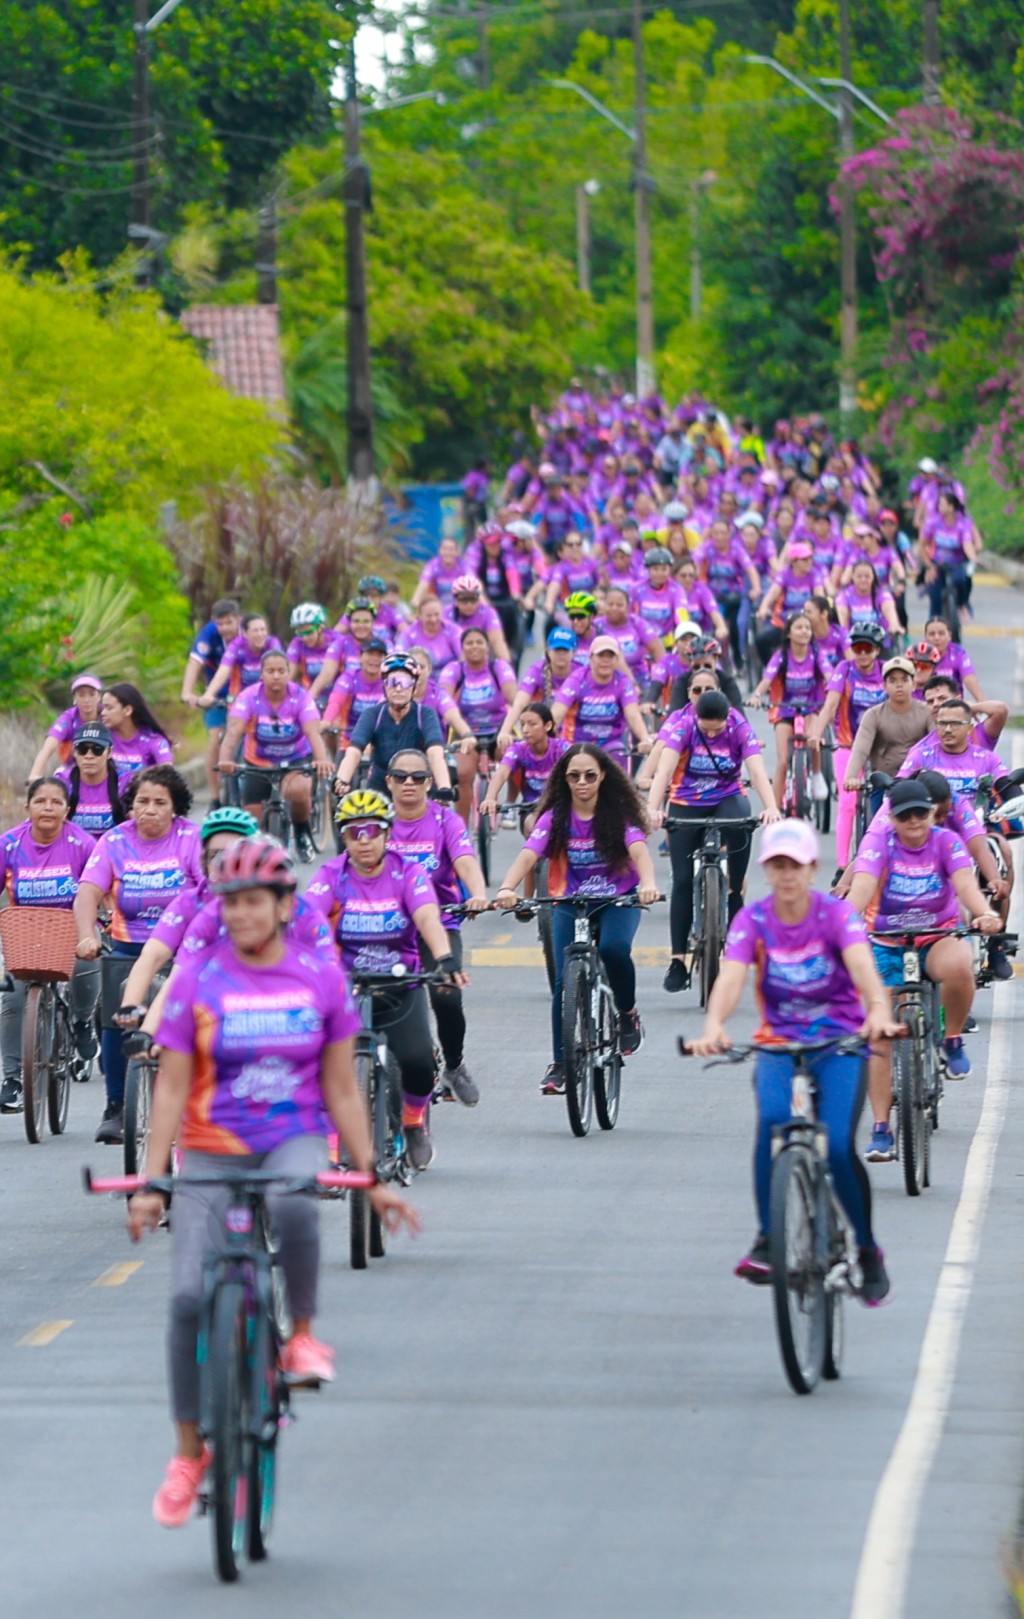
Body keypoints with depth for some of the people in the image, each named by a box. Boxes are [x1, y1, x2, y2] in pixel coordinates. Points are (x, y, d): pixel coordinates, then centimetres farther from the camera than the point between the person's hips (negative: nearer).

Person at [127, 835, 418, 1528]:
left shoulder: (321, 982, 1)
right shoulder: (198, 982, -3)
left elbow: (341, 1090, 7)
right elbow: (172, 1088, -3)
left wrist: (373, 1178, 4)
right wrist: (150, 1182, -11)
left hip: (294, 1142, 0)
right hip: (211, 1152, 0)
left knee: (292, 1205, -38)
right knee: (190, 1297, -13)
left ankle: (304, 1335, -15)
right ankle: (189, 1453, 1)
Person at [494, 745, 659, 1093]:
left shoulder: (619, 814, -7)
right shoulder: (555, 817, -5)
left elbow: (638, 850, -23)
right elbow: (528, 855, -19)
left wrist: (648, 883, -46)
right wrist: (506, 888, -39)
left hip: (618, 900, -2)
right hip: (570, 904, 2)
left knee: (614, 947, -33)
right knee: (565, 982, -11)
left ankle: (627, 1015, -6)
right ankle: (560, 1064, 0)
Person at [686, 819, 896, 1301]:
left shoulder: (836, 914, -9)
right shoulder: (753, 920, -5)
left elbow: (862, 964, -28)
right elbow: (731, 976, -22)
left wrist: (879, 1010, -51)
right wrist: (713, 1025, -44)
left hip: (840, 1046, -1)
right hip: (779, 1046, 1)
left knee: (838, 1147, -19)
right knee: (773, 1121, -31)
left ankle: (869, 1251, 4)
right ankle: (767, 1241, -23)